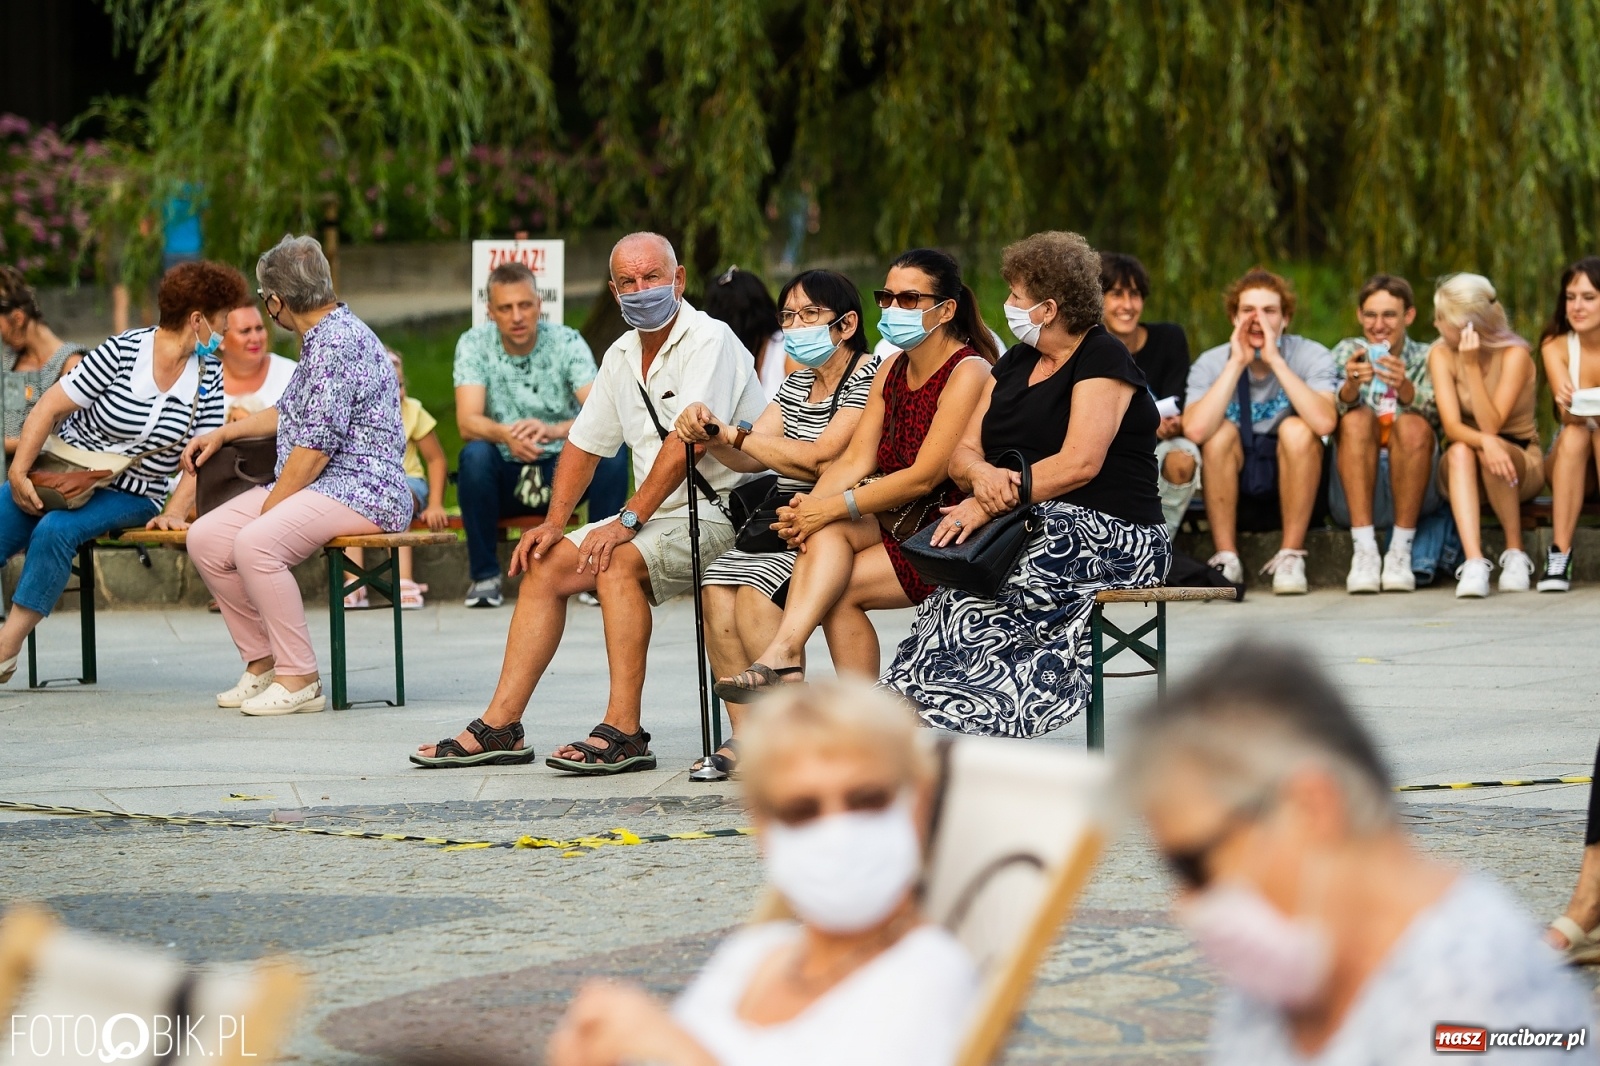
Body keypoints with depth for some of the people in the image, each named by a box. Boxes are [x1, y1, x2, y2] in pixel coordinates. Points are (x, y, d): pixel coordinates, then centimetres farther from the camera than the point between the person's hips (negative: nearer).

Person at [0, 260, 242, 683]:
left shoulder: (210, 376, 0)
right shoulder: (122, 352, -12)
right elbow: (49, 408, -10)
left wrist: (175, 512, -15)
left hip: (131, 497, 0)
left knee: (55, 532, -29)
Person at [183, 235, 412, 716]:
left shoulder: (338, 342, -16)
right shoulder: (321, 337, 19)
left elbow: (316, 445, -21)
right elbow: (292, 413, 37)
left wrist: (270, 507, -15)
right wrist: (222, 433, 40)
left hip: (360, 489, -11)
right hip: (311, 486, 11)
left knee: (255, 544, -32)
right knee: (205, 538, -1)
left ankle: (300, 680, -25)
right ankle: (261, 663, 6)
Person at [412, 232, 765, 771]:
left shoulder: (708, 341, -14)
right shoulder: (622, 356, 13)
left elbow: (683, 444, -24)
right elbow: (585, 444, 20)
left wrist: (629, 520, -27)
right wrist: (554, 523, 7)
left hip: (717, 511, -9)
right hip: (655, 516, 9)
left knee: (616, 561, -30)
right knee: (546, 564, 1)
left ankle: (624, 733, -32)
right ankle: (500, 727, -2)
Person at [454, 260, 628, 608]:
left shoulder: (568, 342, -8)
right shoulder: (474, 345, -8)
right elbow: (467, 421, -21)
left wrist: (556, 430, -43)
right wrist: (505, 434, -44)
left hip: (562, 474, 0)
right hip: (504, 476, 0)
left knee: (612, 451, -26)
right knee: (475, 454, -32)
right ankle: (484, 576, -18)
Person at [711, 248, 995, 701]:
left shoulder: (968, 372, -12)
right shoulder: (891, 370, 13)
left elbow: (924, 477, -19)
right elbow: (856, 460, 3)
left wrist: (831, 508, -20)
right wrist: (809, 508, -17)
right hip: (899, 524, 6)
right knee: (827, 529, -24)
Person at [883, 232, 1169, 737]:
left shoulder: (1103, 359, -6)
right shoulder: (1015, 363, 19)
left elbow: (1080, 463, -20)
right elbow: (963, 451, 10)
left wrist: (989, 505, -26)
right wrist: (981, 475, -16)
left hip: (1109, 533, -7)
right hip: (1026, 526, 7)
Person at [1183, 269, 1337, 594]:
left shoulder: (1312, 357, -13)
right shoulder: (1210, 364, -10)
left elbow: (1325, 423, -34)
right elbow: (1195, 430, -30)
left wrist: (1275, 360, -32)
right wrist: (1237, 364, -28)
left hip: (1293, 475, -1)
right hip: (1233, 481, 1)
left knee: (1296, 429, -29)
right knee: (1221, 431, -27)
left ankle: (1291, 558, -21)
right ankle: (1227, 559, -21)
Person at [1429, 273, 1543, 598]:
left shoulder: (1514, 355, -17)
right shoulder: (1442, 354, -8)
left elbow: (1491, 425, -26)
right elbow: (1452, 426, -21)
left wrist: (1472, 365, -31)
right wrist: (1485, 441, -42)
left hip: (1522, 461, -2)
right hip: (1466, 471, 2)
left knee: (1494, 456, -36)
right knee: (1460, 451, -33)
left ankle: (1515, 553, -18)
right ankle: (1474, 563, -47)